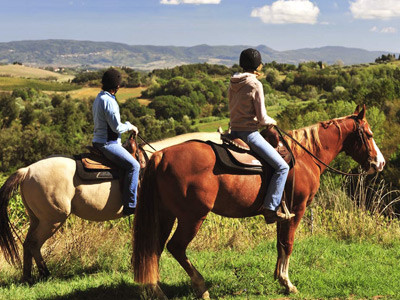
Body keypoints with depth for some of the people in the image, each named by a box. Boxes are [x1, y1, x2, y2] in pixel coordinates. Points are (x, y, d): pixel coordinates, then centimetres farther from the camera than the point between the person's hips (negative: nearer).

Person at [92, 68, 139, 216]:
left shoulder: (100, 98, 14)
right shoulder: (108, 100, -19)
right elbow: (117, 127, -20)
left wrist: (127, 126, 16)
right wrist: (130, 126, -2)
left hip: (99, 141, 11)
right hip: (107, 144, -11)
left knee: (132, 163, 25)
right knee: (133, 165, -21)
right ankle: (129, 205, -23)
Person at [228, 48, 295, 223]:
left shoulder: (233, 83, 9)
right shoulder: (255, 85, -14)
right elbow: (262, 118, -13)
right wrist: (272, 122, 7)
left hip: (234, 130, 9)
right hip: (249, 133, -9)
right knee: (282, 166, -8)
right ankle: (270, 209, -16)